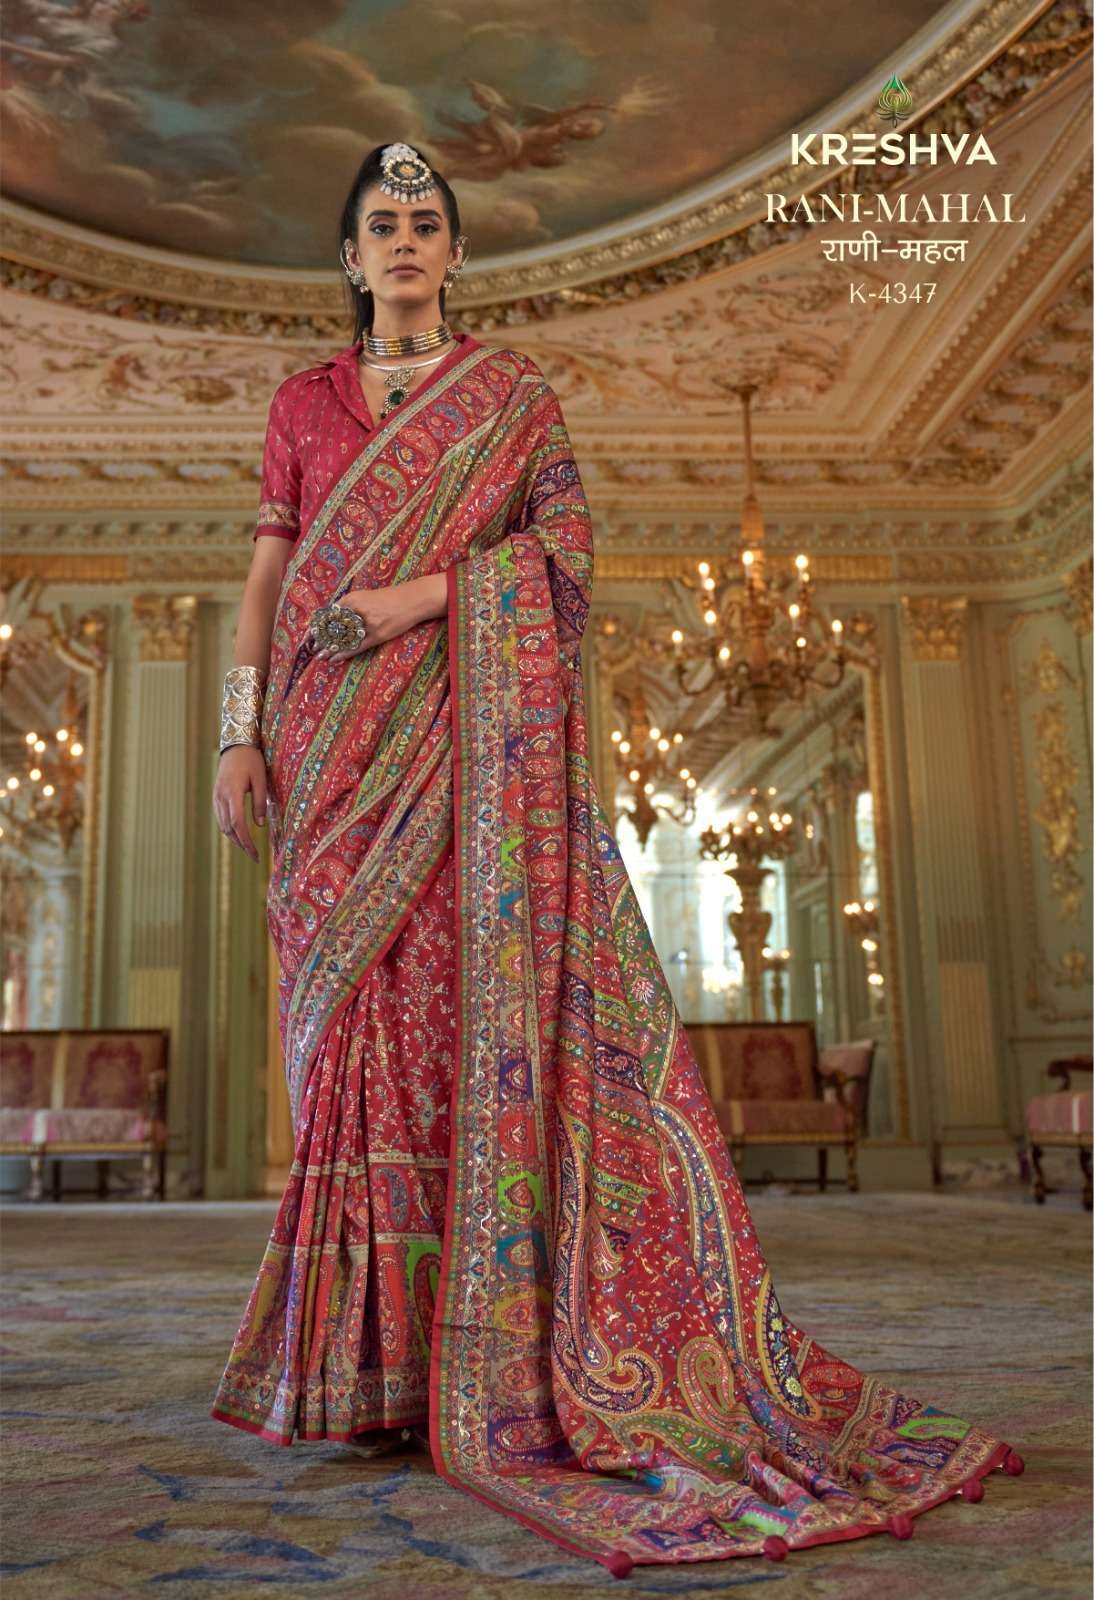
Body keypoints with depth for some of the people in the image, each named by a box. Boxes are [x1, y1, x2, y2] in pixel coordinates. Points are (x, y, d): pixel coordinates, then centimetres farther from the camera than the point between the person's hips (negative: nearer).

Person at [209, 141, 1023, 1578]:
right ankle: (366, 1354, 5)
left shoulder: (510, 389, 12)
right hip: (336, 746, 3)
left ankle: (494, 1353, -6)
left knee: (480, 995, -11)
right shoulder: (303, 403, 19)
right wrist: (240, 734, 3)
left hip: (470, 723, -2)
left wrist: (421, 593, -12)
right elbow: (268, 575, 13)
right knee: (355, 1021, -1)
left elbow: (567, 544, 1)